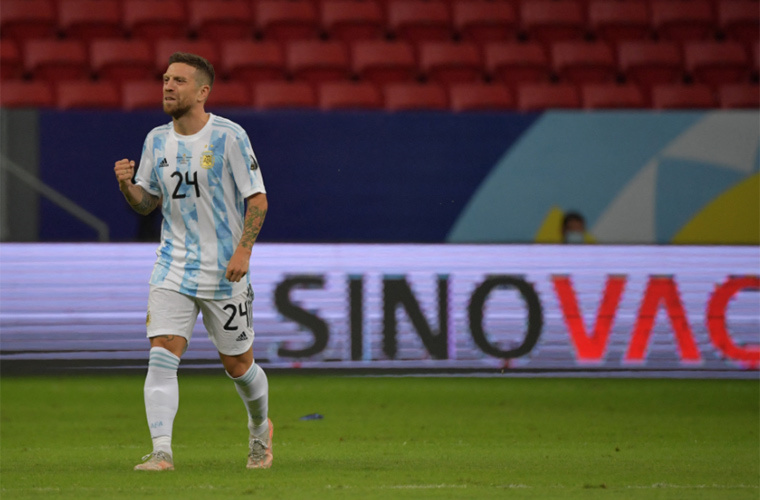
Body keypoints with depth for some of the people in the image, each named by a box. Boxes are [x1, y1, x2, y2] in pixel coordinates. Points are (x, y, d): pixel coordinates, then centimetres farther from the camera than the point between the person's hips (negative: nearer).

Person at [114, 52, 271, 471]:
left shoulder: (229, 137, -9)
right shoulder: (156, 140, 5)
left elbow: (257, 198, -7)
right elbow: (147, 202, 14)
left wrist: (243, 250, -19)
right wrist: (126, 185, -8)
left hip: (225, 271, -3)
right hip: (173, 269, 3)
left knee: (237, 365, 8)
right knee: (162, 355, -15)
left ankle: (260, 429, 37)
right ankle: (162, 452, -19)